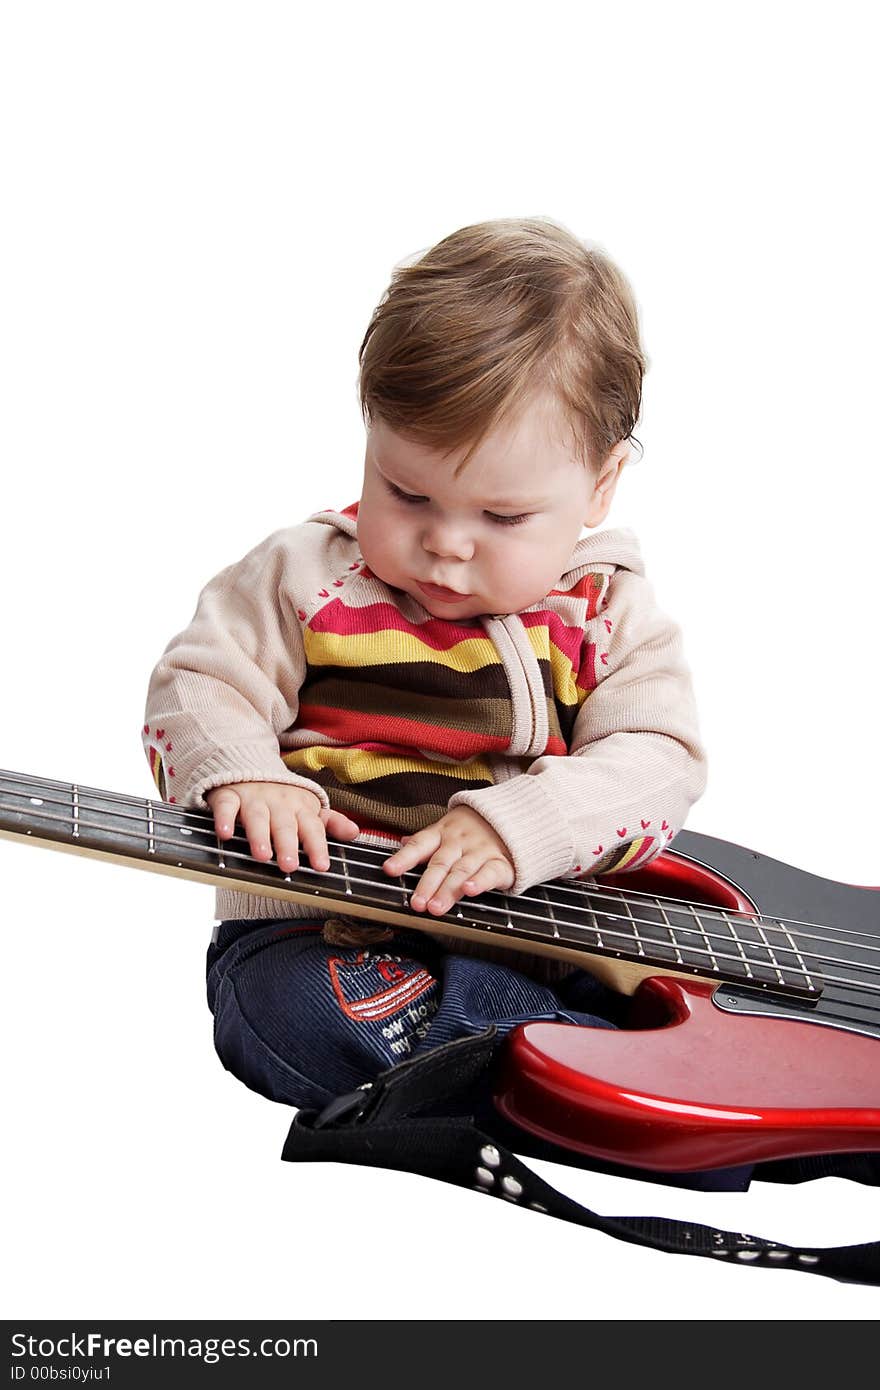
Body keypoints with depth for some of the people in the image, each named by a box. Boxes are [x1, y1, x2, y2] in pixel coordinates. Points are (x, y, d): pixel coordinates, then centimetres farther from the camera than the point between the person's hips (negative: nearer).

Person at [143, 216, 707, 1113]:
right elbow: (197, 686, 1)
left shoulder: (609, 611, 4)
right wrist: (243, 776, -22)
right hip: (322, 929, 0)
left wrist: (521, 823, -23)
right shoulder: (309, 577, 1)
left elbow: (659, 760, -4)